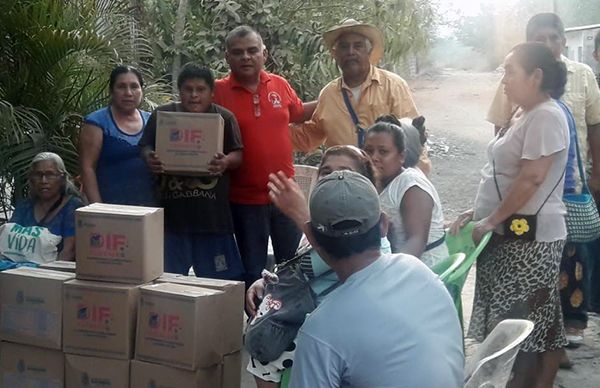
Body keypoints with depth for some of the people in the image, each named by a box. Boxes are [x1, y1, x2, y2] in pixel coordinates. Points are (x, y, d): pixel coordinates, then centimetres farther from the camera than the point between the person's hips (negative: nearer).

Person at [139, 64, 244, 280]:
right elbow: (146, 148, 8)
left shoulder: (225, 118, 4)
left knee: (221, 279, 4)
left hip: (212, 213, -1)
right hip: (172, 211, 1)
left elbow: (238, 155, 2)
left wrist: (226, 162, -20)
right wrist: (150, 160, -15)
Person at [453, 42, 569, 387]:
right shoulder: (524, 115, 15)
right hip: (510, 232, 9)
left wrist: (490, 221, -18)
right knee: (518, 323, 13)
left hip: (530, 237, -9)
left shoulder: (546, 116, -15)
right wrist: (479, 212, 14)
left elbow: (531, 178, -22)